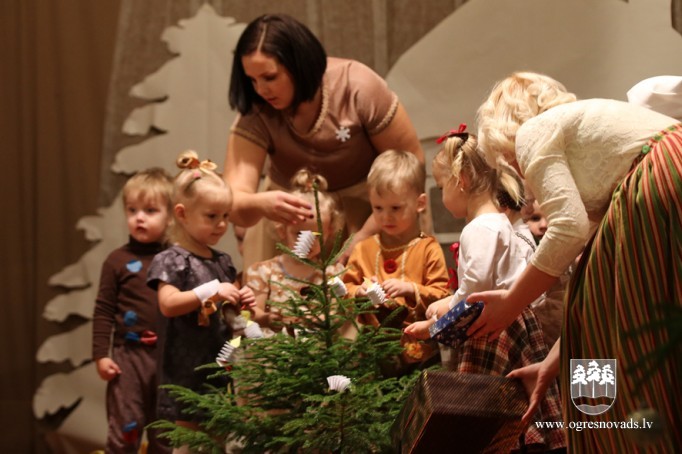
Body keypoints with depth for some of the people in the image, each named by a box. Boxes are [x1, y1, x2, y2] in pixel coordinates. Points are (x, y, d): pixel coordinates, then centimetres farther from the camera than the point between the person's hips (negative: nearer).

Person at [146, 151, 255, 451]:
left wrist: (238, 303, 0)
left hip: (220, 364, 7)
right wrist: (211, 291, -25)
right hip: (188, 367, -7)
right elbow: (168, 305, -22)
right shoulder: (171, 261, -10)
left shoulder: (222, 261, 12)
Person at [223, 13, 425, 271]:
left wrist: (364, 239, -23)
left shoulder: (358, 88, -24)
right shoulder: (256, 115, -20)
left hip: (367, 205, -1)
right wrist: (260, 203, -53)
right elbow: (234, 204, -28)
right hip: (293, 206, 2)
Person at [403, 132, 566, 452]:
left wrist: (435, 324, -12)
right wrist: (450, 303, 20)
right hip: (514, 322, 11)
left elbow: (475, 288, -21)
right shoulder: (500, 223, 18)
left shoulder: (480, 229, -14)